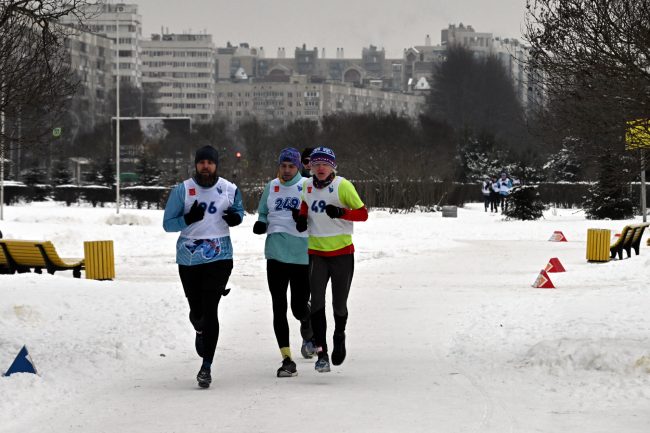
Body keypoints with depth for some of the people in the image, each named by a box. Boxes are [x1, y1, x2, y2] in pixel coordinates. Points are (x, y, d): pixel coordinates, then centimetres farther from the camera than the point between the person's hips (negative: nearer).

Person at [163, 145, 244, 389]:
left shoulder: (229, 190, 0)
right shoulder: (182, 190, -4)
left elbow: (239, 210, 17)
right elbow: (167, 224, -2)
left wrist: (236, 217, -7)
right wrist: (188, 219, -22)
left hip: (219, 258, -1)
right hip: (188, 259, 1)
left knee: (210, 309, -13)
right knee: (196, 310, 12)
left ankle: (206, 366, -11)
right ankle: (200, 332, 51)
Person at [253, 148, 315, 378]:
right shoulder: (271, 187, 10)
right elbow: (263, 214, 20)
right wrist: (260, 224, -1)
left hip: (302, 254, -3)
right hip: (276, 253, 3)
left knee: (299, 307, 0)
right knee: (279, 308, -4)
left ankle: (308, 329, 38)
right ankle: (287, 360, 0)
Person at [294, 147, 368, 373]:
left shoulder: (343, 186, -10)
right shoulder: (307, 186, 4)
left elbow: (363, 214, -9)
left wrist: (341, 212, -26)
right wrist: (302, 217, 4)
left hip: (342, 252, -3)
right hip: (316, 252, 3)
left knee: (339, 304, 7)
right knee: (317, 301, -10)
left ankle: (339, 336, 38)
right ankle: (321, 352, -8)